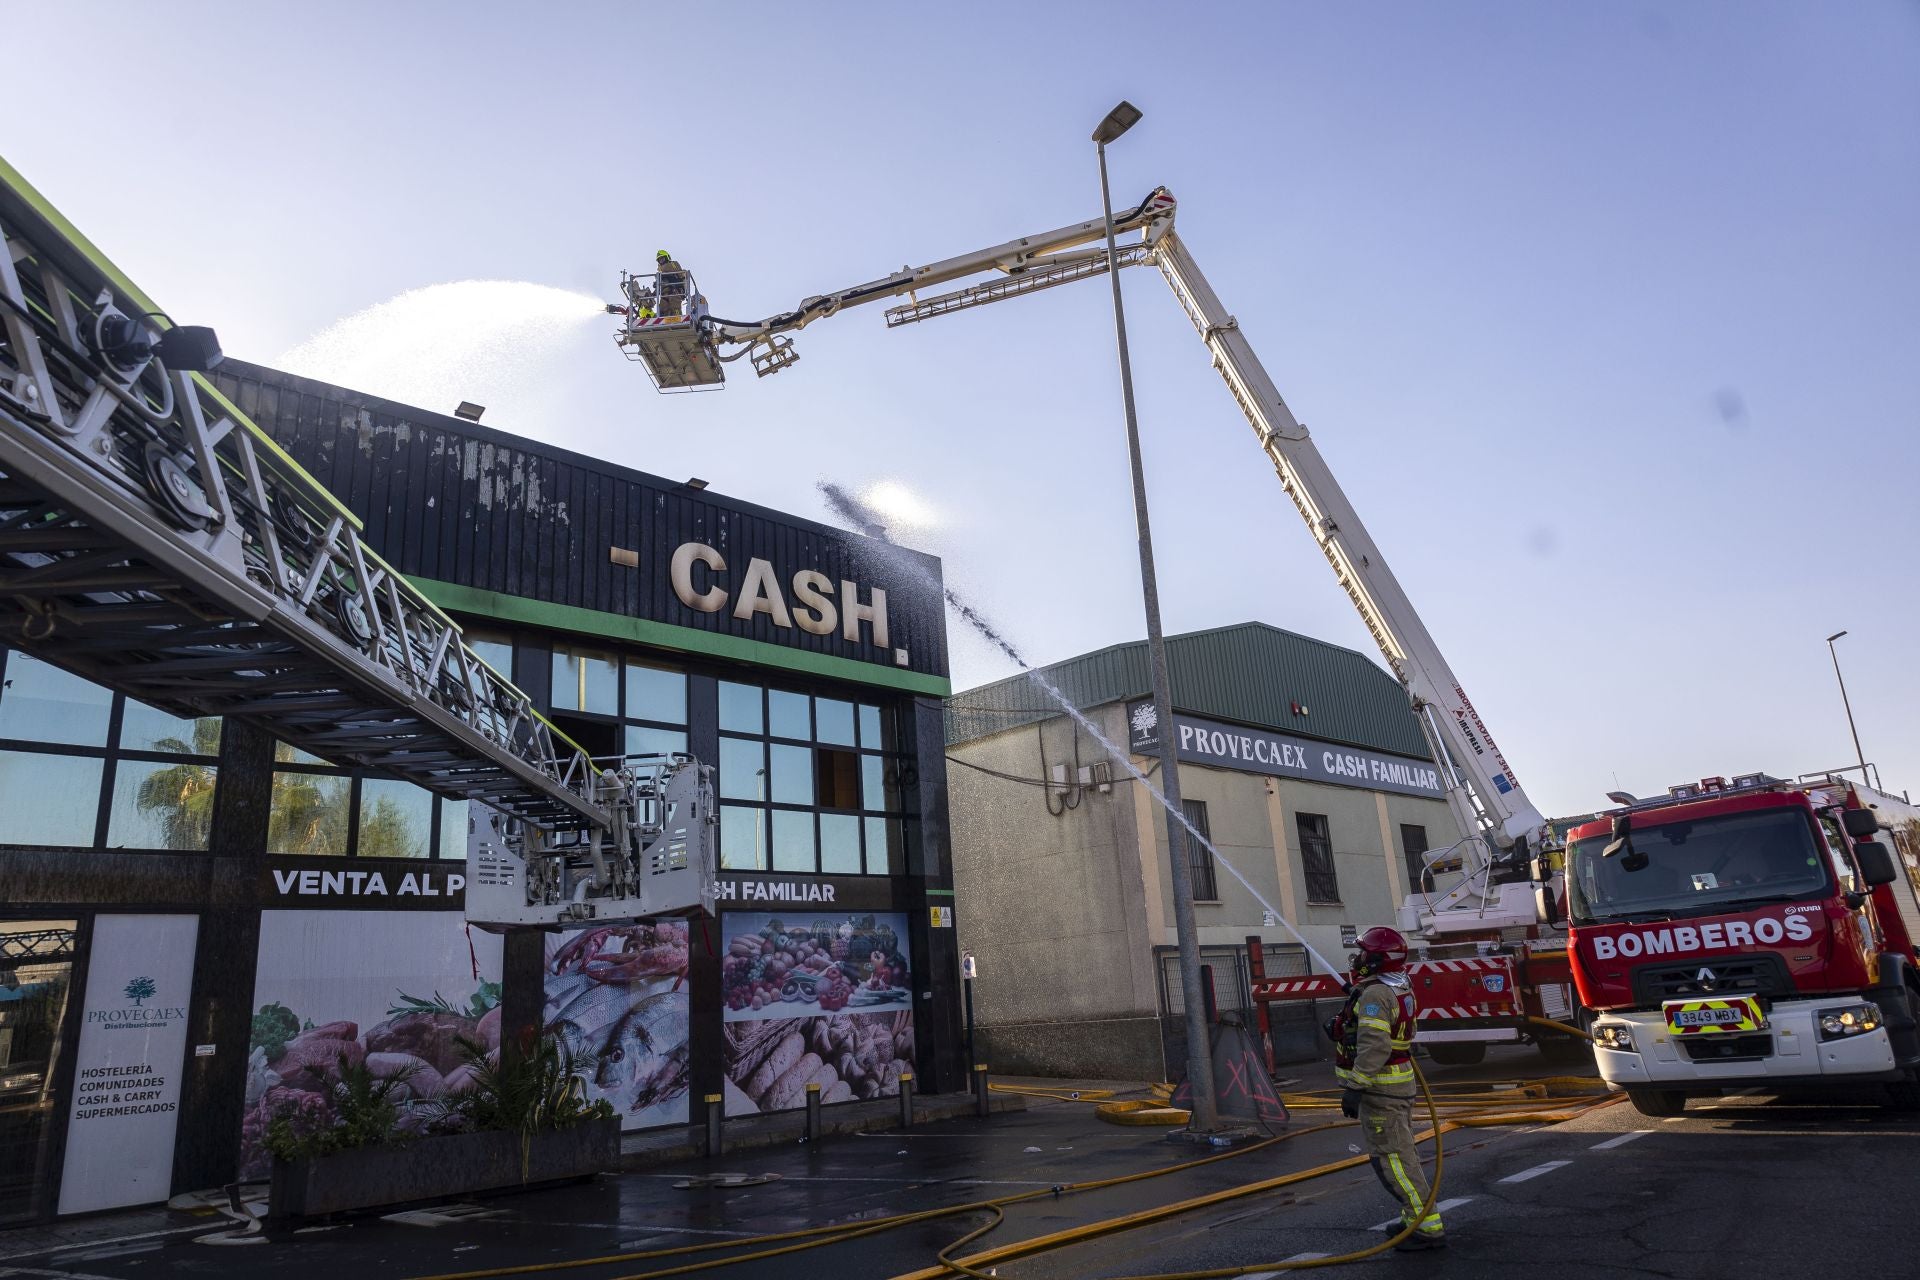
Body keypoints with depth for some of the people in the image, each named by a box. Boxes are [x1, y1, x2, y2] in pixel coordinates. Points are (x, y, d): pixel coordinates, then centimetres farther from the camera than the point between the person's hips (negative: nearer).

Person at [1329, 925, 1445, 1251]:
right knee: (1401, 1153, 19)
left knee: (1392, 1157, -6)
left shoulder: (1375, 994, -21)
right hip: (1399, 1085, 10)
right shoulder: (1399, 989, 9)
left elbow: (1374, 1047, -28)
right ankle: (1417, 1218, 27)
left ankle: (1428, 1228, -5)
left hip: (1380, 1089, -10)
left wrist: (1354, 1088, -26)